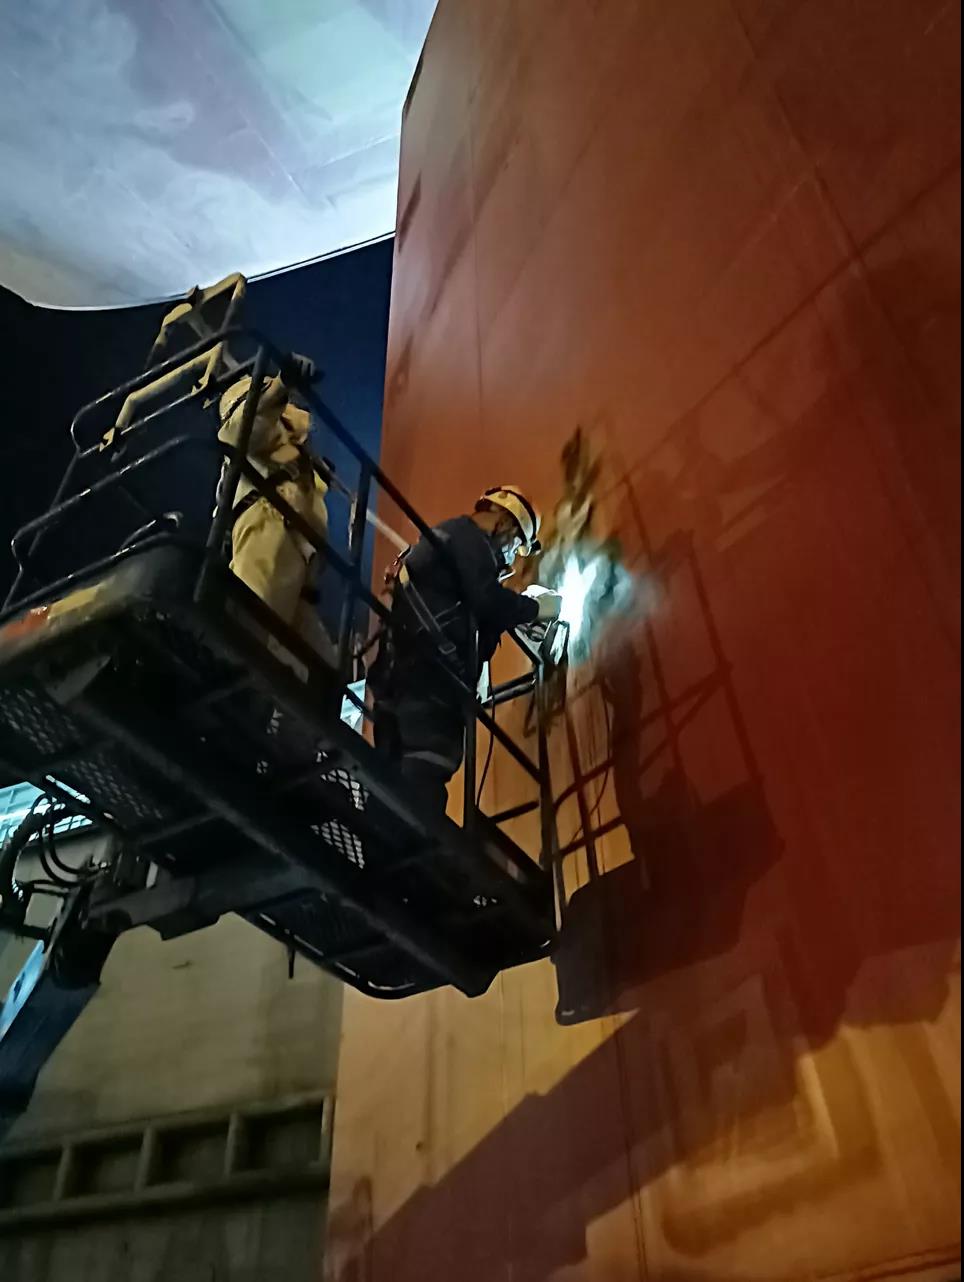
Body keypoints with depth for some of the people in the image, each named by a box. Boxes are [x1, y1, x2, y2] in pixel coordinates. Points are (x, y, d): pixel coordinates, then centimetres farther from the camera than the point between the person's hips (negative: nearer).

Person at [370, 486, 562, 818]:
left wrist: (521, 606, 21)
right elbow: (488, 601, -14)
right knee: (423, 778, -17)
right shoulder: (469, 537, 0)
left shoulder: (441, 540, 31)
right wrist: (536, 607, 2)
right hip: (428, 674, -10)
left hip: (398, 672, 10)